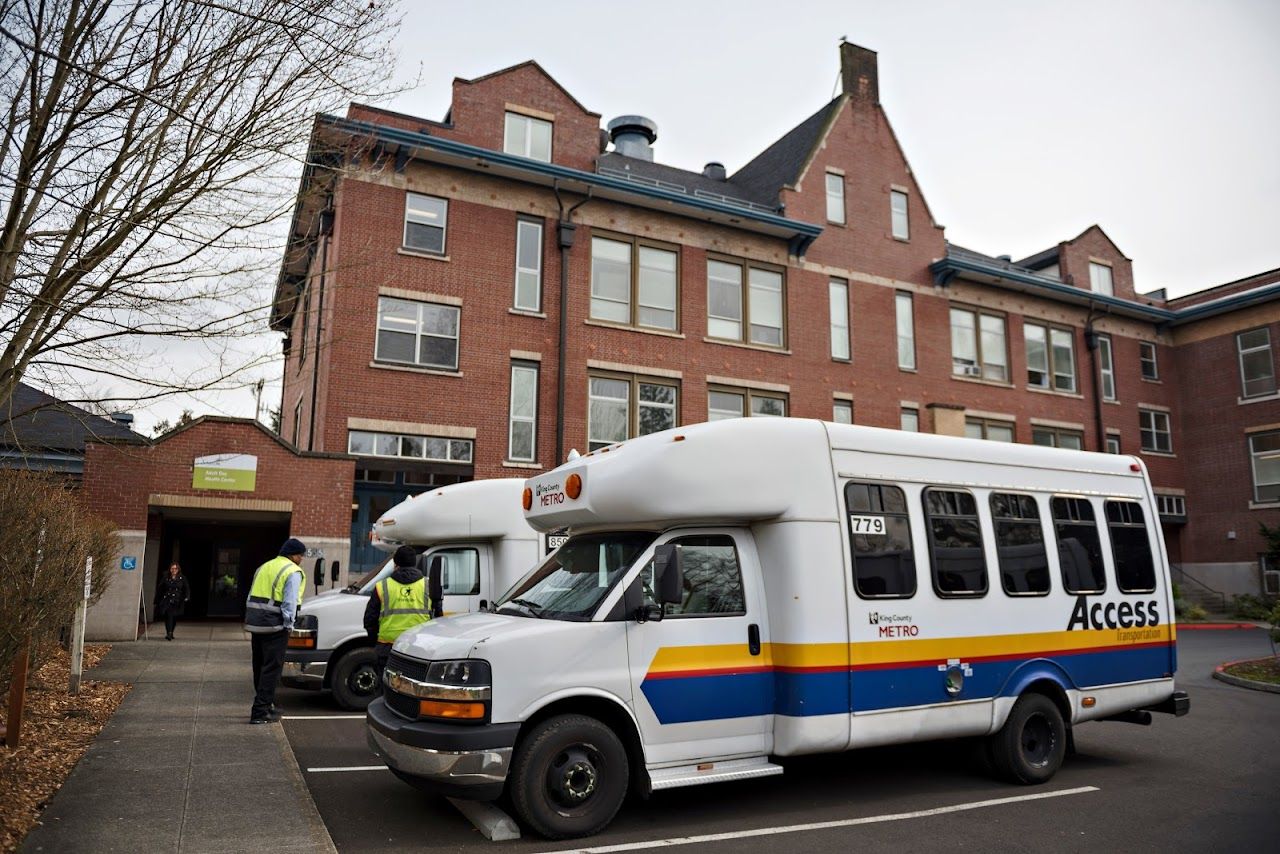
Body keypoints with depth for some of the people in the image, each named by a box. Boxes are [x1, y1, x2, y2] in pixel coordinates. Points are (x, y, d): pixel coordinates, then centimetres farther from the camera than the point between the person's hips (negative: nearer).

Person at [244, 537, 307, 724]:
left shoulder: (264, 567, 19)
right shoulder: (293, 572, -8)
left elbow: (251, 597, 18)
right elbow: (289, 603, -15)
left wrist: (251, 619, 18)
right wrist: (288, 625, -8)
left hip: (254, 623, 8)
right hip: (274, 626, -8)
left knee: (260, 666, 18)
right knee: (271, 668, -3)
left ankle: (266, 703, 29)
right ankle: (260, 711, -5)